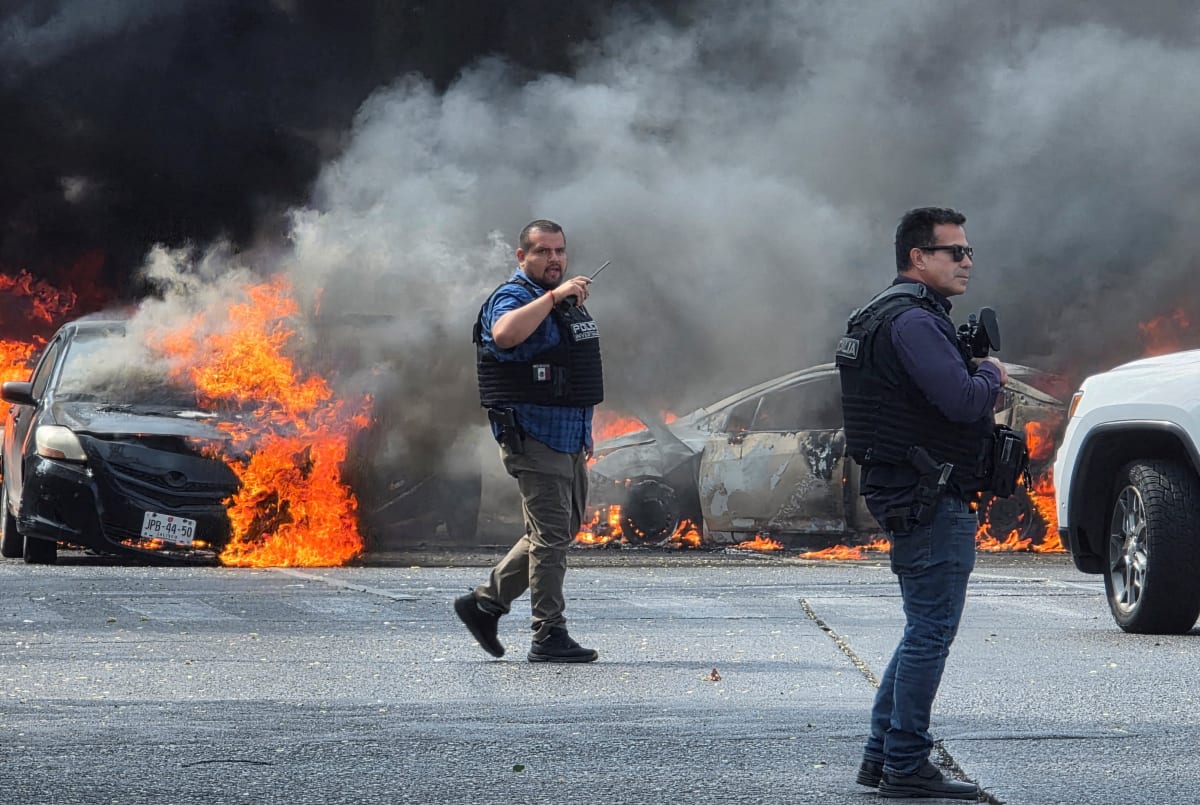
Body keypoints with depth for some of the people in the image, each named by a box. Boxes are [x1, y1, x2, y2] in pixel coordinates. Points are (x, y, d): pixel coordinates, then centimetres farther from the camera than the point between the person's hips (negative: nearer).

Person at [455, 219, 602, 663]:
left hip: (568, 440, 9)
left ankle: (484, 602, 22)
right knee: (551, 537, -8)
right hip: (534, 439, -9)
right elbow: (505, 334, -37)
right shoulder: (512, 298, -11)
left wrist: (584, 433, 25)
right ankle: (549, 637, -3)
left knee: (562, 532, 14)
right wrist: (553, 296, -33)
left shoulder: (566, 300, 18)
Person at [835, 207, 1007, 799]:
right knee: (930, 633, -7)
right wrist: (990, 374, -5)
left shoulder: (890, 316, 19)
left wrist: (976, 375, 6)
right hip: (930, 501, -11)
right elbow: (963, 401, -25)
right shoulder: (912, 321, -16)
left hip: (912, 498, 11)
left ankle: (881, 757, 20)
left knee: (924, 632, 16)